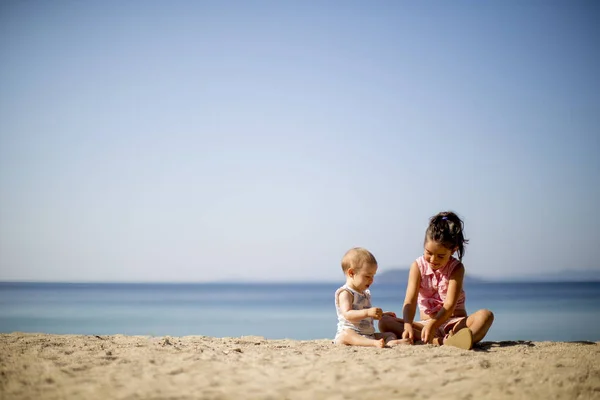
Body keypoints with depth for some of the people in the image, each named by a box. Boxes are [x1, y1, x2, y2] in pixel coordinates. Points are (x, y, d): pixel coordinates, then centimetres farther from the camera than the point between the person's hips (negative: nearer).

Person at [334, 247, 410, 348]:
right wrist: (368, 312, -34)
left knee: (390, 334, -2)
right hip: (350, 333, -9)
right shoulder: (345, 293, -9)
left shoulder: (365, 293, 21)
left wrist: (382, 315, 29)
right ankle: (374, 343, -65)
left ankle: (391, 342, -40)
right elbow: (348, 314, -25)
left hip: (368, 334, 9)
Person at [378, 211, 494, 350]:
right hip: (426, 323, 2)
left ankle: (451, 341, -64)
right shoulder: (418, 266, -3)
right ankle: (436, 341, -42)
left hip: (454, 323, -1)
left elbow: (449, 305, -20)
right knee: (385, 322, -21)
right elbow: (410, 301, -15)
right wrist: (408, 326, -35)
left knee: (485, 315, -31)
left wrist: (433, 325, -38)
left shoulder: (456, 268, -8)